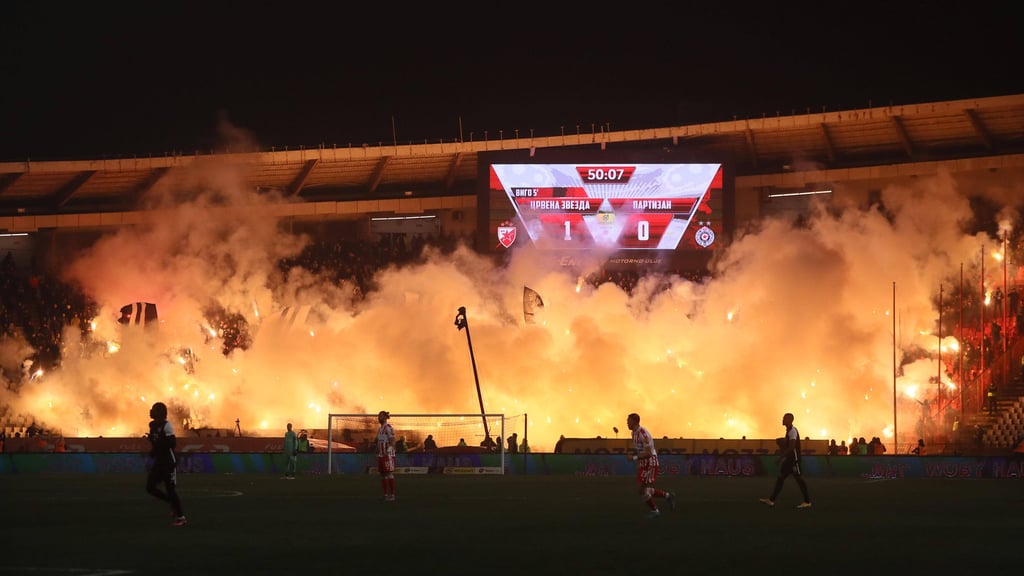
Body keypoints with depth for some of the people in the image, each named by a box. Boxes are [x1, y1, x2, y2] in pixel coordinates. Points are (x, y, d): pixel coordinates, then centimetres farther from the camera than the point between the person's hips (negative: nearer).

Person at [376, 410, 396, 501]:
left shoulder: (388, 428, -11)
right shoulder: (380, 429, 17)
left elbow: (392, 442, -16)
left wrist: (387, 453, -22)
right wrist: (378, 455, 17)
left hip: (388, 455, -9)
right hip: (381, 455, 9)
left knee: (389, 474, -8)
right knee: (383, 475, 8)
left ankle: (392, 495, -6)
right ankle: (386, 495, 11)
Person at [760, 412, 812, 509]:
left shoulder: (792, 431, -16)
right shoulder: (789, 431, 15)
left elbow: (791, 447, -25)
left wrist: (781, 456, -25)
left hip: (794, 459, -10)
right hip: (789, 459, 10)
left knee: (799, 478, -6)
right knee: (780, 477, 8)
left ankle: (807, 501, 0)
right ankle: (771, 500, 8)